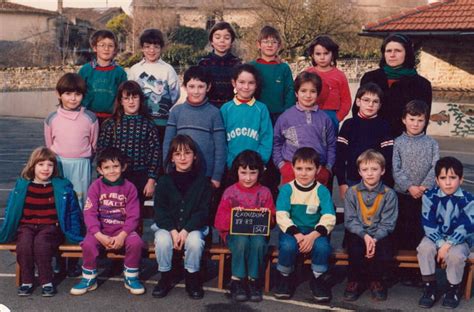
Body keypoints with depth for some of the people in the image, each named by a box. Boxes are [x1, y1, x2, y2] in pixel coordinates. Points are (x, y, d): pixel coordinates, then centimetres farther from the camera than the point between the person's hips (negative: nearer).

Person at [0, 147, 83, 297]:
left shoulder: (62, 187, 2)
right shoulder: (22, 186, 7)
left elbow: (73, 211, 6)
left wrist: (73, 233, 1)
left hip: (50, 227, -2)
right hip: (27, 225, 2)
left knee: (41, 242, -33)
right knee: (24, 243, -30)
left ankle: (46, 282, -19)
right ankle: (26, 281, -15)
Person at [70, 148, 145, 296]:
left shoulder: (129, 187, 0)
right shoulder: (96, 186, -1)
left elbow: (133, 216, -5)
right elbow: (90, 214, -8)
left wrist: (122, 236, -20)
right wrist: (100, 236, -21)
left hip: (123, 230, 0)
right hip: (100, 230, 0)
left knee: (136, 242, -28)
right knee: (88, 244, -29)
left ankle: (131, 278, -3)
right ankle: (89, 279, -3)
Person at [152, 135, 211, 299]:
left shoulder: (202, 181, 0)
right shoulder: (164, 181, 2)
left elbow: (203, 211, -5)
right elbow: (160, 210, -3)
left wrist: (185, 231, -19)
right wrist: (173, 231, -19)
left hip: (193, 227, -1)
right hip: (167, 226, 1)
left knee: (195, 241, -32)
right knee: (162, 241, -31)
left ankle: (192, 278, -7)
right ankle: (166, 278, -6)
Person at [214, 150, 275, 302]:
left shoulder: (264, 192, 8)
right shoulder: (230, 192, 4)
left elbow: (272, 220, 10)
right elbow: (219, 222, 0)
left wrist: (267, 215, -14)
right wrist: (232, 216, -20)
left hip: (258, 232, 1)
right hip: (234, 232, -1)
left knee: (258, 242, -34)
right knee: (242, 241, -35)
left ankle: (253, 281, -18)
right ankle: (237, 282, -20)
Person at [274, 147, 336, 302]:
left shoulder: (322, 191, -2)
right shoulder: (286, 189, -2)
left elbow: (329, 218, -11)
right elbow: (281, 216, -12)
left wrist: (313, 235, -26)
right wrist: (297, 234, -25)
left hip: (315, 232, 0)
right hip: (292, 231, 0)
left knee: (322, 246, -31)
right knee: (287, 246, -33)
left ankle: (318, 278, -2)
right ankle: (285, 277, -2)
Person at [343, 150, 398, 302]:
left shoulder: (389, 194, -2)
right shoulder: (352, 192, 0)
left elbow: (387, 224, -6)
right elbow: (350, 220, -5)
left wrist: (375, 239, -22)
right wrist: (365, 236, -21)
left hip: (380, 234, 0)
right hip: (357, 233, 0)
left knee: (385, 253, -27)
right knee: (356, 251, -30)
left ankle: (376, 280, 5)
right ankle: (354, 281, -1)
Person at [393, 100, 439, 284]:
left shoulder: (431, 143, 6)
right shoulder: (398, 142, 3)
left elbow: (435, 168, -2)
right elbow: (396, 170, -3)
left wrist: (424, 186, -16)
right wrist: (409, 187, -15)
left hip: (425, 195, 0)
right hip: (403, 194, 0)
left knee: (422, 232, 0)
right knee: (403, 231, 2)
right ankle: (406, 272, 11)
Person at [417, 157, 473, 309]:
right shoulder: (430, 197, -8)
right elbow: (428, 225, -10)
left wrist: (448, 246, -24)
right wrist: (441, 244, -21)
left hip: (458, 240, -1)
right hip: (435, 237, 2)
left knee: (455, 255, -33)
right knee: (425, 248, -30)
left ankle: (453, 289, -5)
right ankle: (430, 286, -10)